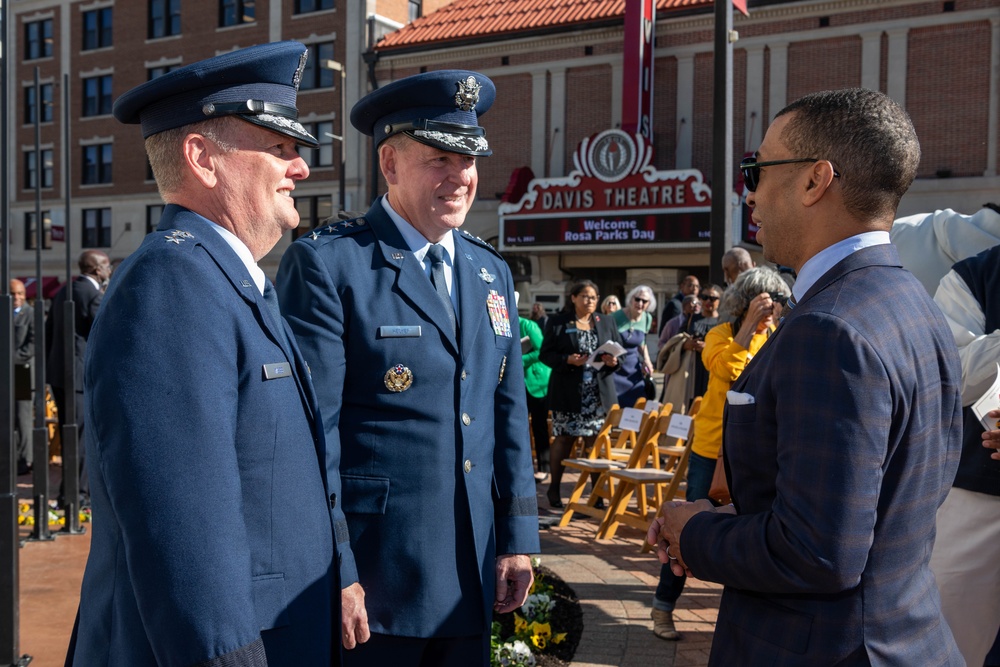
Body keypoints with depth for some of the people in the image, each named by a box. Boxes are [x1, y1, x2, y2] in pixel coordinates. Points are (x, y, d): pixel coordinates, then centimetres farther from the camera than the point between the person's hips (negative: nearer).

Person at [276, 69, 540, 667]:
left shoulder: (492, 272, 9)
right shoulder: (327, 264, -10)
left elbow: (509, 415, 10)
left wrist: (519, 537, 6)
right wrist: (332, 573, -15)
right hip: (372, 577, -6)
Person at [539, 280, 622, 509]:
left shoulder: (606, 323, 13)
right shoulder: (557, 322, 2)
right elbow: (545, 355, -2)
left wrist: (613, 361, -8)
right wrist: (568, 360, -18)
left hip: (599, 394, 3)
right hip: (568, 393, -3)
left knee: (597, 440, 2)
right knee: (564, 439, 4)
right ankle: (554, 488, 16)